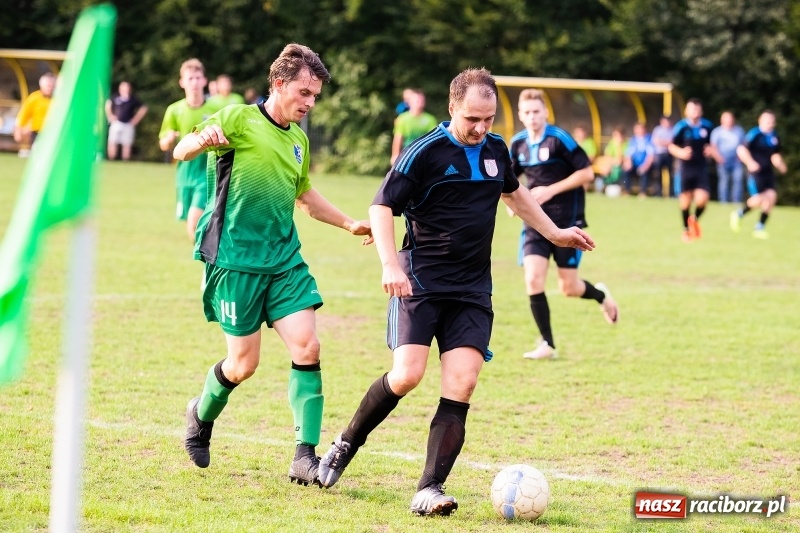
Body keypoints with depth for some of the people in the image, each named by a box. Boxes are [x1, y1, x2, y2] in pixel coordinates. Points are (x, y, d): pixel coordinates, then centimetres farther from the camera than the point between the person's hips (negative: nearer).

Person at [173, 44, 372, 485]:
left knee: (307, 347, -10)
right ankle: (202, 416, 31)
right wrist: (202, 140, -41)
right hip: (236, 260, -6)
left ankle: (305, 457, -8)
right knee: (243, 363, -1)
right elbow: (181, 152, -18)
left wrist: (349, 224, 29)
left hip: (285, 260, 6)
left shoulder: (298, 140, 14)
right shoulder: (239, 119, -7)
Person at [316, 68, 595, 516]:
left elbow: (514, 193, 31)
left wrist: (554, 233, 31)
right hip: (420, 282, -5)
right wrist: (390, 264, -22)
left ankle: (429, 490, -13)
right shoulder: (425, 152, -10)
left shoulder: (496, 149, 10)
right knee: (407, 375, -16)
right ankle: (345, 445, 10)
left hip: (472, 290, 5)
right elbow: (382, 207, -10)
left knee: (462, 383, -11)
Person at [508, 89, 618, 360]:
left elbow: (587, 173, -13)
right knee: (533, 279, -12)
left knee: (569, 287, 0)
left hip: (566, 219, -4)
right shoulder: (518, 143, 4)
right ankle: (547, 345, -2)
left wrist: (551, 190, -17)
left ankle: (601, 296, 35)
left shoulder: (559, 139, -13)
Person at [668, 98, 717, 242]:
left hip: (702, 167, 2)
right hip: (687, 167, -2)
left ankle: (695, 219, 22)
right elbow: (671, 146, -2)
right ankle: (686, 228, 27)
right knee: (686, 198, 5)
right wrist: (681, 153, -20)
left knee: (702, 198, -11)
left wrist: (711, 151, -1)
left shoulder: (707, 126, 1)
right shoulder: (681, 127, -9)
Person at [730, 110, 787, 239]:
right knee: (758, 200, -14)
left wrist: (780, 165, 6)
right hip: (756, 172, -7)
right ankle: (738, 215, 15)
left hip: (768, 172, 7)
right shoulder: (755, 134, -12)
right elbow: (741, 149, -17)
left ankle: (760, 228, 6)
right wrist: (750, 163, -29)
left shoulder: (774, 137, 10)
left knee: (771, 196, -6)